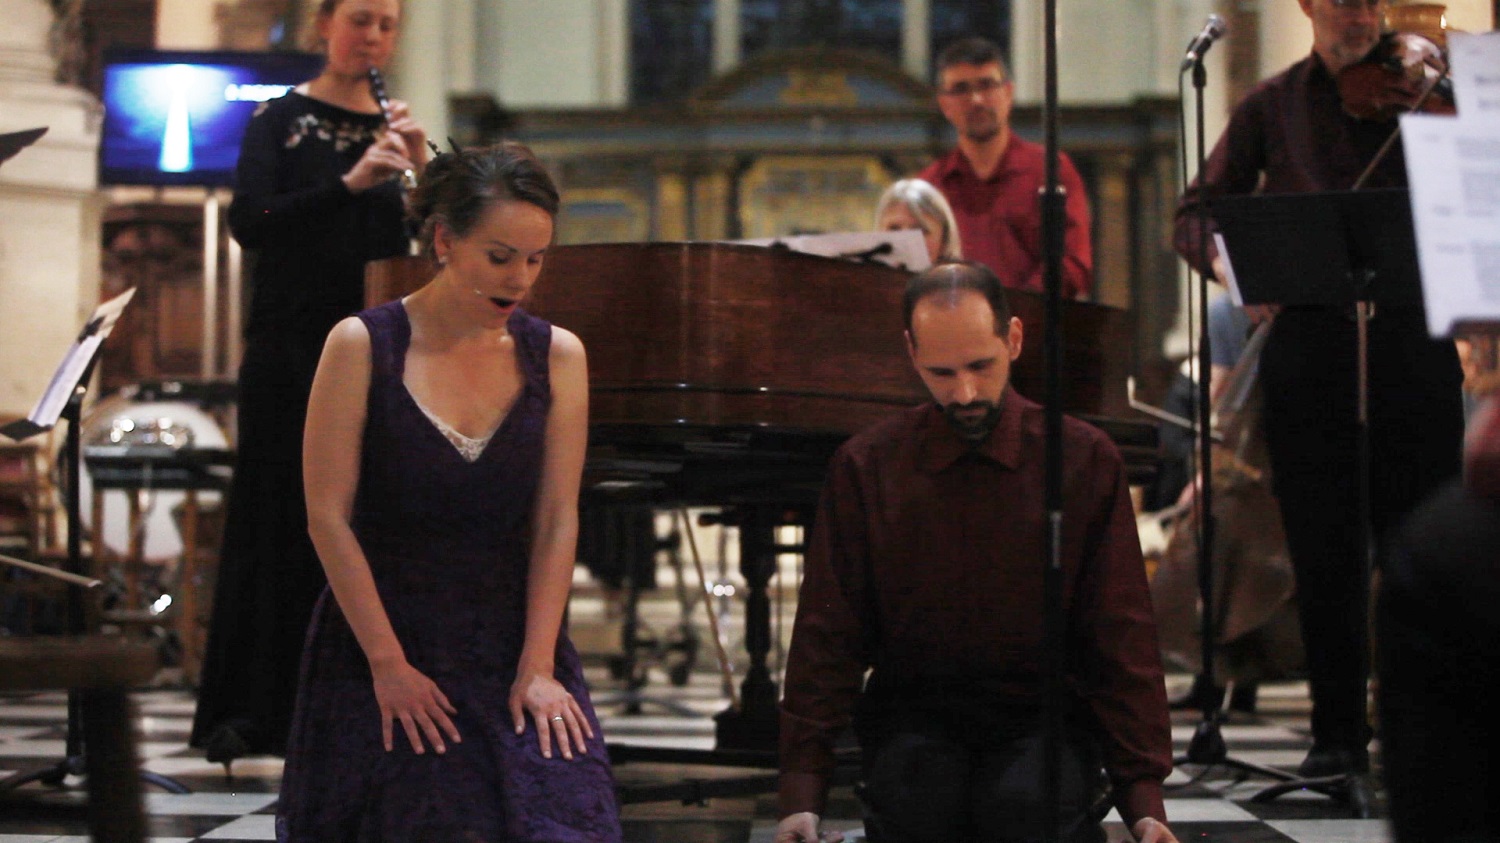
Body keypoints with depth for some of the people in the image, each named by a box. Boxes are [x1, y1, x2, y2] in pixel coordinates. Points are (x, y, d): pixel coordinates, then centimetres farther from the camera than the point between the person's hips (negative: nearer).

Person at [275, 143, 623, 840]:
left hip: (510, 641, 2)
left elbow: (556, 521, 0)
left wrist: (537, 669, -9)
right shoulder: (364, 346, -6)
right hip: (379, 633, -2)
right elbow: (328, 516, -8)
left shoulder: (556, 355, 3)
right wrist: (389, 663, -11)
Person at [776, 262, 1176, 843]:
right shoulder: (865, 466, 2)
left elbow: (1122, 637, -1)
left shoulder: (1087, 460, 0)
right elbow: (827, 636, 0)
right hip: (913, 713, 0)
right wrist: (802, 794, -11)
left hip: (1044, 713, 0)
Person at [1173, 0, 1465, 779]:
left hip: (1409, 339, -1)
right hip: (1307, 341, 1)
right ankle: (1338, 730, 14)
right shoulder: (1273, 106, 11)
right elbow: (1195, 216, 9)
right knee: (1324, 548, 4)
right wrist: (1231, 260, -13)